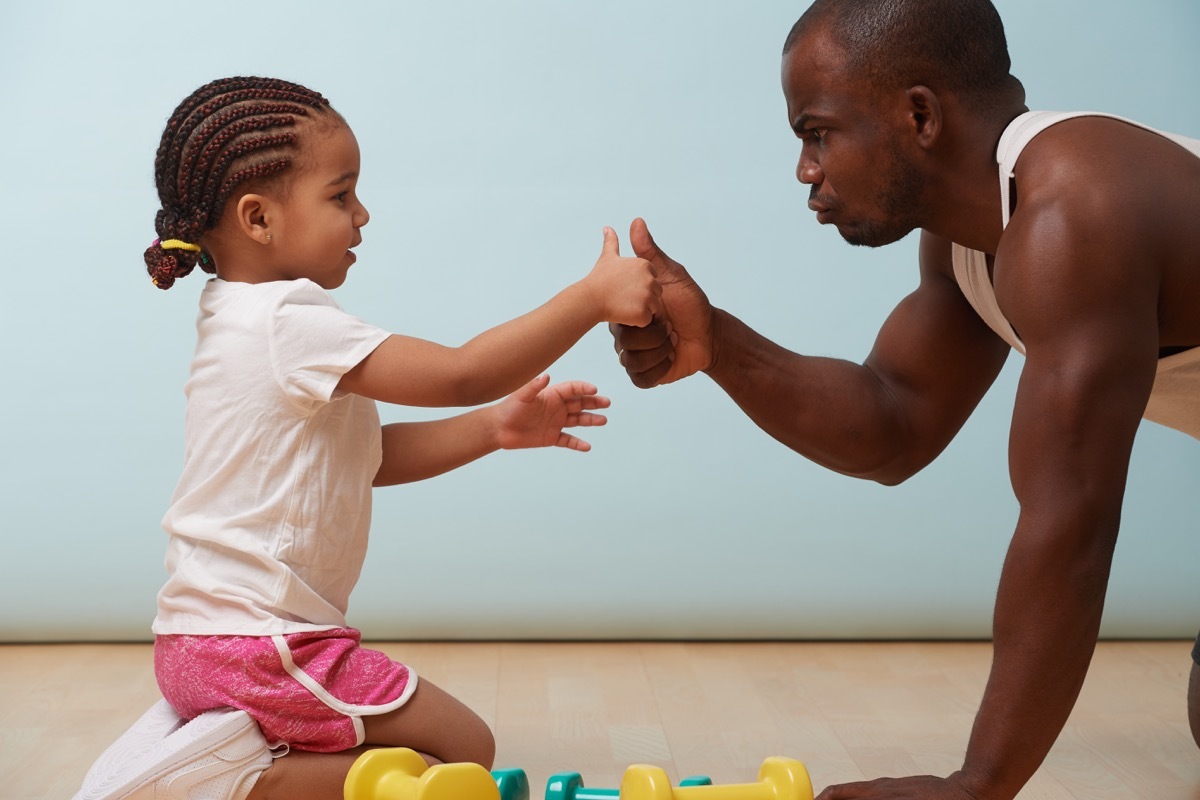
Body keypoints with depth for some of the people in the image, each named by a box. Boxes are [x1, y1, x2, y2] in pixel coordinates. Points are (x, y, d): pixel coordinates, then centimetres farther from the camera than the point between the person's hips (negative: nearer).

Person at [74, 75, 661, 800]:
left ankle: (195, 741, 11)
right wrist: (595, 296, -19)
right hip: (260, 645, -10)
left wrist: (495, 430, 3)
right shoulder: (291, 321, -19)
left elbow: (368, 457, 13)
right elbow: (460, 373, -23)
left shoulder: (249, 323, 14)